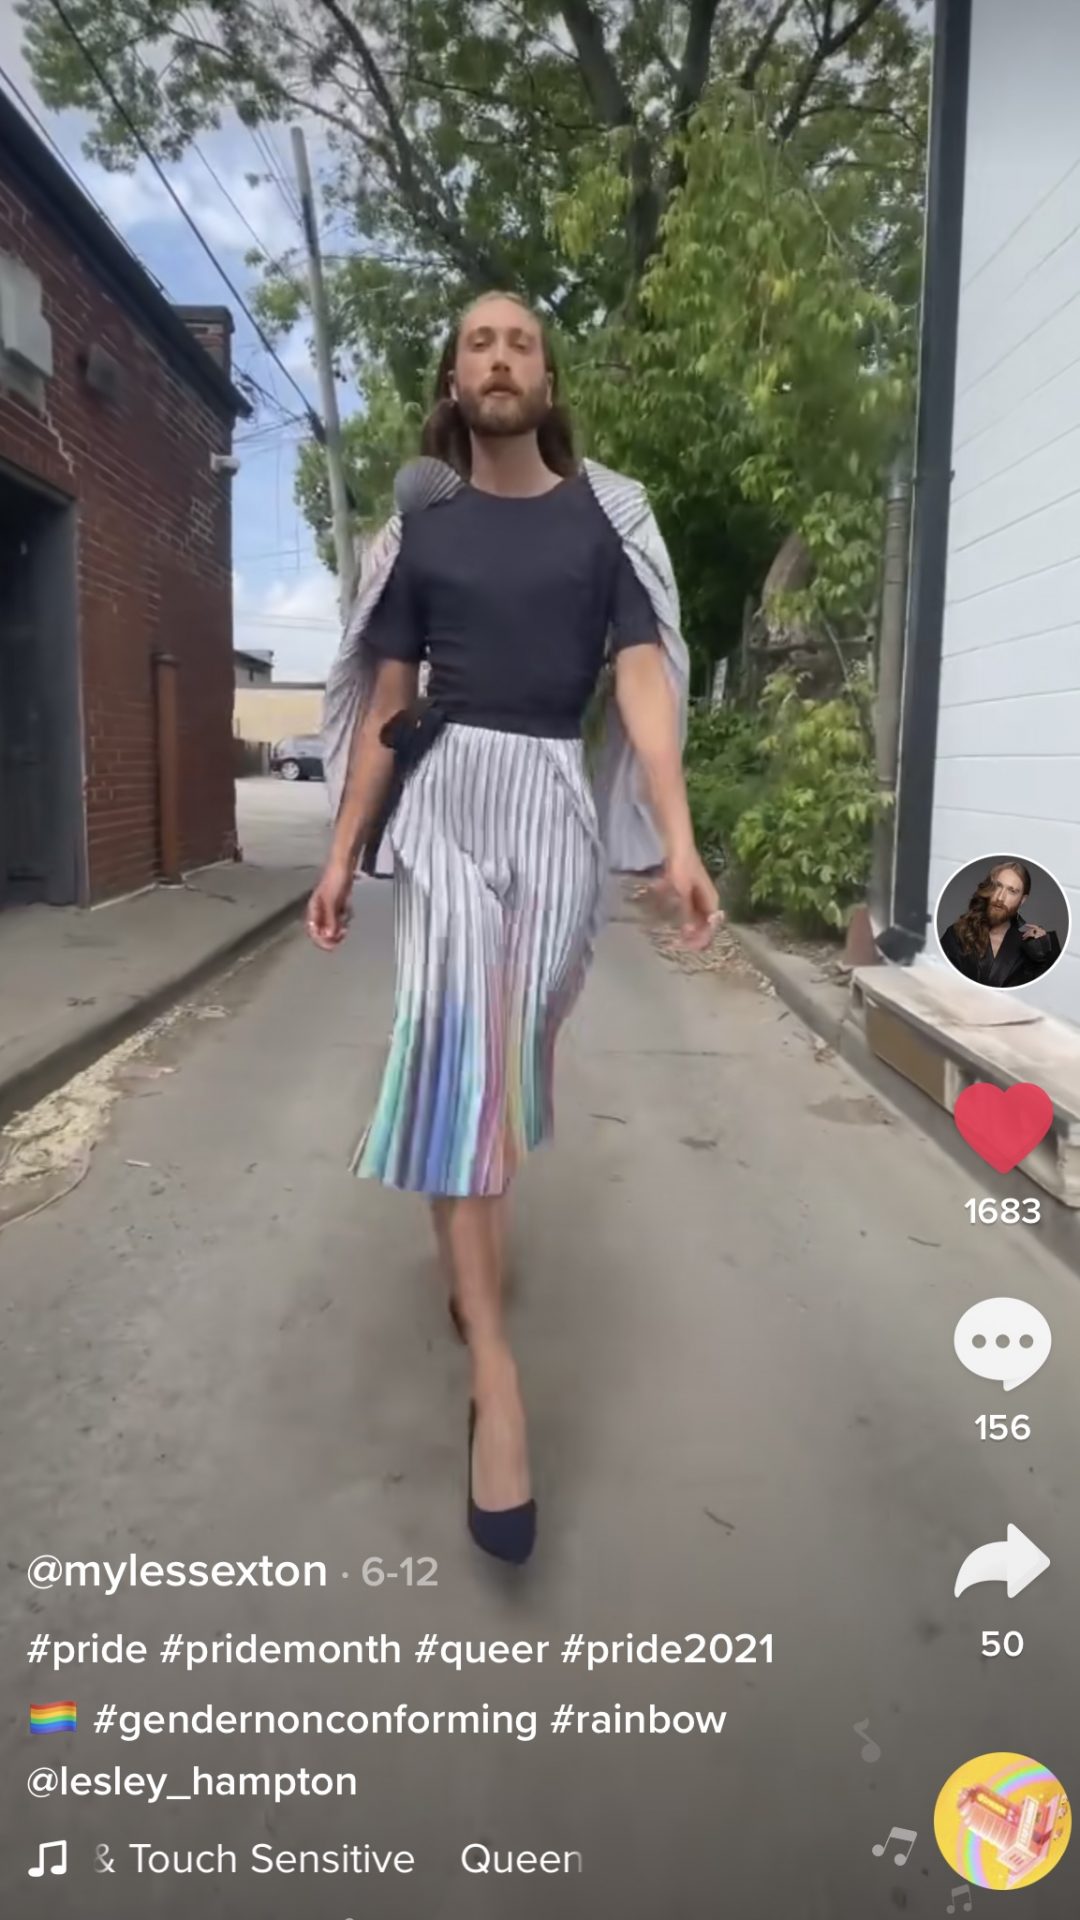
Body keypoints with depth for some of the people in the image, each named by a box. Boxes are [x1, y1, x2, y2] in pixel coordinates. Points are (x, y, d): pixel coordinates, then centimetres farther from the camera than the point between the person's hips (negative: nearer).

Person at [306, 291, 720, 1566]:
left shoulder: (605, 516, 7)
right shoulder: (421, 527, 10)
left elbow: (643, 677, -4)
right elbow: (384, 704, 9)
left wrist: (678, 840, -17)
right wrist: (342, 853, 4)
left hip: (559, 798, 0)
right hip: (445, 794, 0)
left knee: (516, 1035, 6)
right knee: (453, 1038, -12)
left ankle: (472, 1222, 36)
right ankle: (493, 1371, -11)